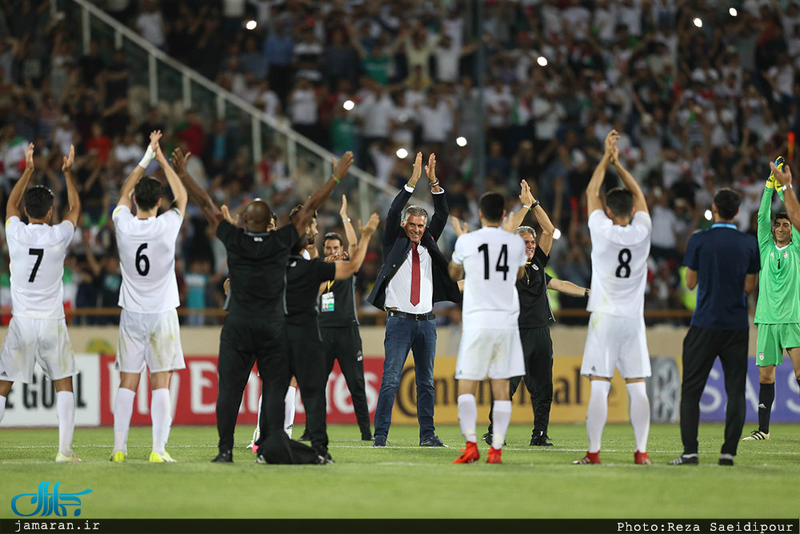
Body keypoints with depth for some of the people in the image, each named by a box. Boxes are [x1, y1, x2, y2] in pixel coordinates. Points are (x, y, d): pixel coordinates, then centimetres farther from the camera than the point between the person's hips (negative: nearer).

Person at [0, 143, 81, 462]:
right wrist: (68, 172, 25)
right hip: (52, 322, -1)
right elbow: (75, 209, 14)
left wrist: (28, 169, 26)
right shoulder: (58, 236, -8)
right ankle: (65, 449, 2)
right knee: (64, 383, 10)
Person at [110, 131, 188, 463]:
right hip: (162, 313, -2)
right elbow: (182, 197, 9)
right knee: (161, 384, -1)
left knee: (127, 383, 5)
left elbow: (125, 192, 16)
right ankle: (158, 449, -7)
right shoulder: (166, 226, -10)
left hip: (131, 314, 2)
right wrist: (162, 161, 14)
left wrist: (147, 158, 22)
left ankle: (119, 448, 2)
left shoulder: (124, 225, -5)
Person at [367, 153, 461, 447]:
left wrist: (434, 182, -5)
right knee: (390, 380, -9)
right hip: (399, 320, -4)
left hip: (426, 321, 4)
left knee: (426, 381, 7)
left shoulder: (428, 244, 14)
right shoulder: (395, 244, 4)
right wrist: (413, 181, -13)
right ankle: (380, 435, -9)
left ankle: (427, 435, 10)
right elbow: (393, 213, -8)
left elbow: (442, 215, 7)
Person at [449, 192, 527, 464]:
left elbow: (454, 275, 17)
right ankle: (496, 449, -1)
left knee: (466, 387, 2)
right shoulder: (516, 243, 3)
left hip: (477, 322, -2)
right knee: (501, 388, 4)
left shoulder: (466, 241, -3)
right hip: (507, 321, 2)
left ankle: (471, 444, -11)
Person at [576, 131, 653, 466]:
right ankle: (641, 451, 0)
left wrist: (607, 158, 15)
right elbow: (638, 195, 17)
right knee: (637, 386, 3)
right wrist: (618, 163, 19)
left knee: (599, 386, -3)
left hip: (605, 318, -2)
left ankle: (594, 451, -6)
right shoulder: (641, 233, 0)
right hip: (634, 318, 2)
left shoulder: (602, 231, -6)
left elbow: (591, 192, 8)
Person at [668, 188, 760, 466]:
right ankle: (728, 452, -3)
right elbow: (749, 286, 5)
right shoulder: (750, 243, 1)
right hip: (737, 326, 2)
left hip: (705, 325, -2)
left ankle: (690, 451, -5)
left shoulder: (699, 241, -6)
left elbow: (690, 283, 1)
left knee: (691, 390, 3)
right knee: (736, 390, 4)